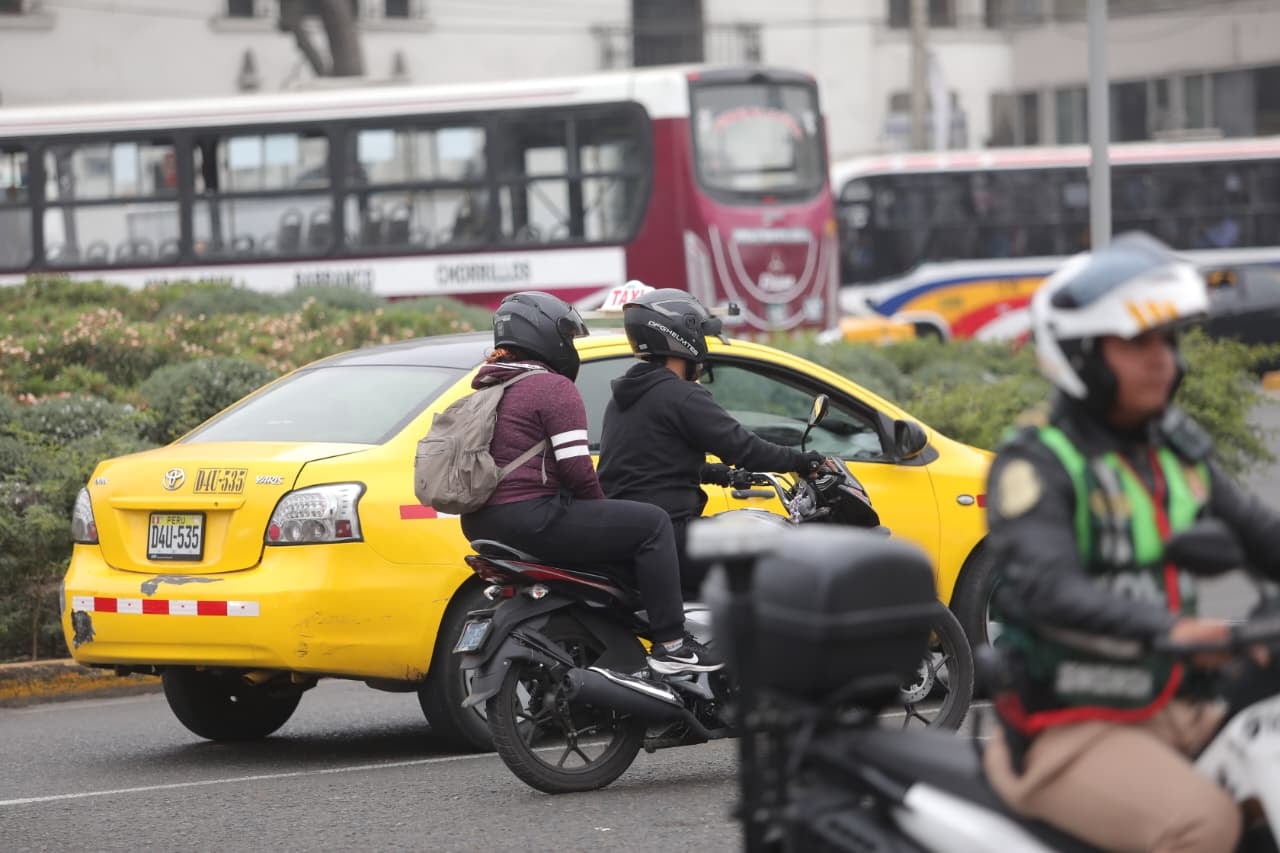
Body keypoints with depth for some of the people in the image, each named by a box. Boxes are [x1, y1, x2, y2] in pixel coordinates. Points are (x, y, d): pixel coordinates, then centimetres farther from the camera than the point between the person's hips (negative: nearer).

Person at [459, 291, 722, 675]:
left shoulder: (488, 387, 19)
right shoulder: (554, 388, -10)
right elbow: (576, 468, -16)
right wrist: (600, 509, 3)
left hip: (484, 522, 10)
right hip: (532, 517, -10)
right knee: (652, 524, -5)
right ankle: (670, 644, -10)